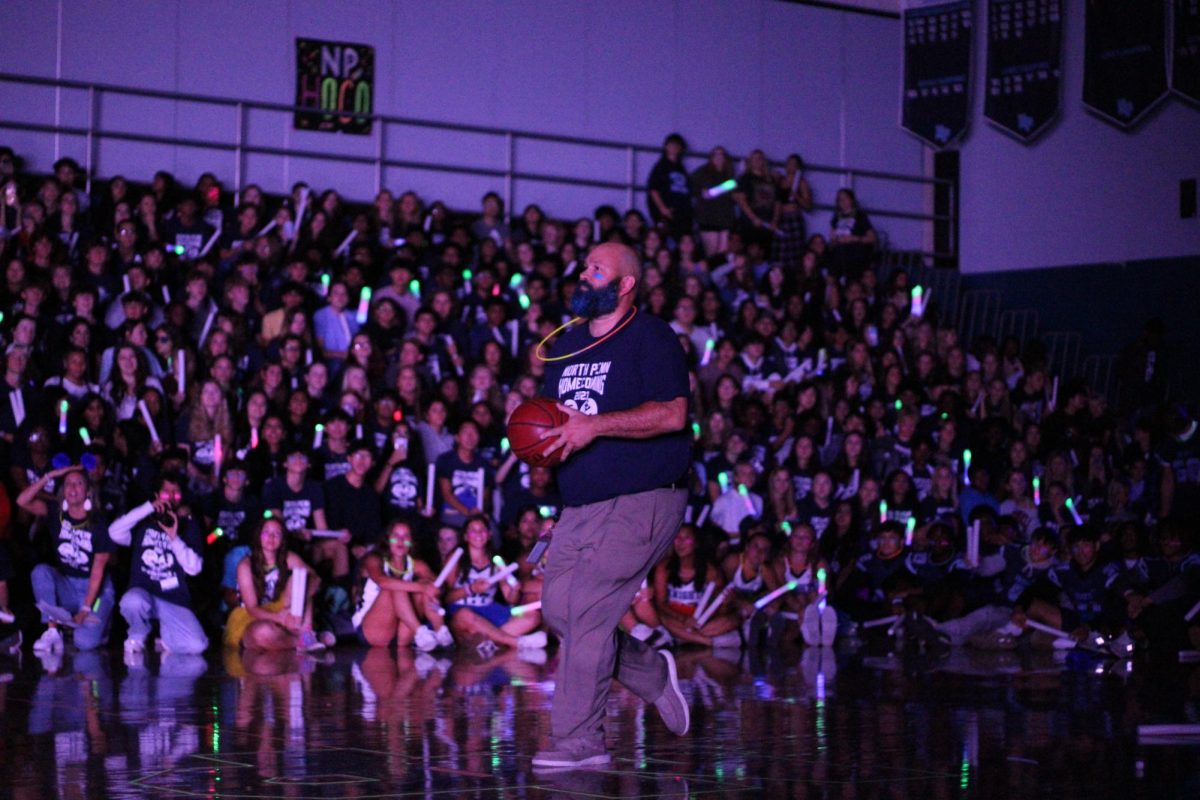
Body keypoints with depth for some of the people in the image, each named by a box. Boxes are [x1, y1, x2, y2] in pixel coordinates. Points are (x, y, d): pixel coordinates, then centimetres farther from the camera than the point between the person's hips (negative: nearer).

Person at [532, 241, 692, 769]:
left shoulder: (650, 337, -6)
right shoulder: (568, 345, 18)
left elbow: (673, 413, -17)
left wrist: (594, 425, -22)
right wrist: (533, 436, 2)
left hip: (642, 501, -8)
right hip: (580, 506, 8)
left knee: (587, 610, -13)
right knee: (558, 611, 5)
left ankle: (579, 740, -7)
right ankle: (653, 673, 25)